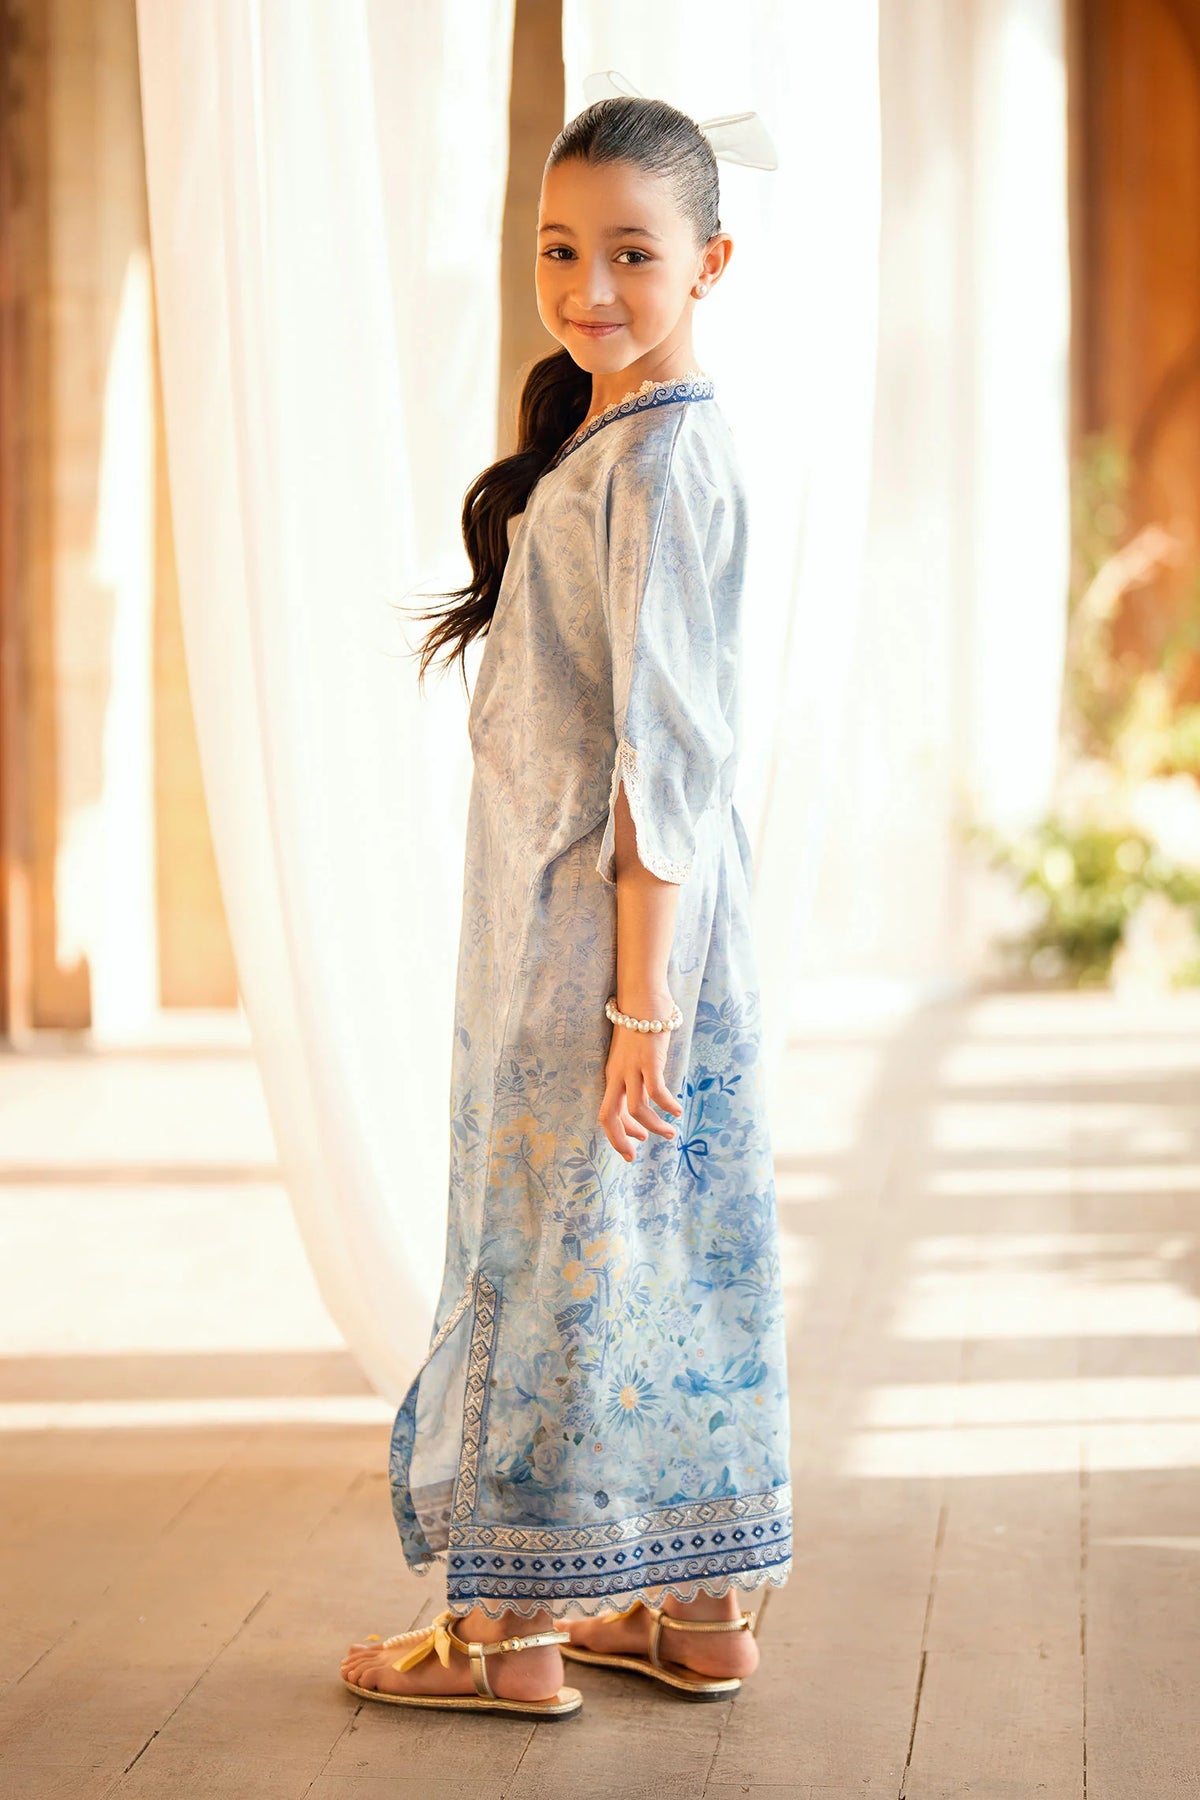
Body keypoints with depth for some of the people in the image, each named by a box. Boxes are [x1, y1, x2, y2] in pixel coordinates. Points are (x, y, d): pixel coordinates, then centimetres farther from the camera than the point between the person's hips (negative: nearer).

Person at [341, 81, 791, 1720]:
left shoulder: (664, 457, -17)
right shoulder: (601, 436, 13)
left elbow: (667, 754, -20)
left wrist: (638, 999, -20)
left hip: (617, 925, -9)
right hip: (567, 917, 9)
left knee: (565, 1251, 0)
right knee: (678, 1253, 13)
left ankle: (512, 1632, 12)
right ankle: (701, 1610, 22)